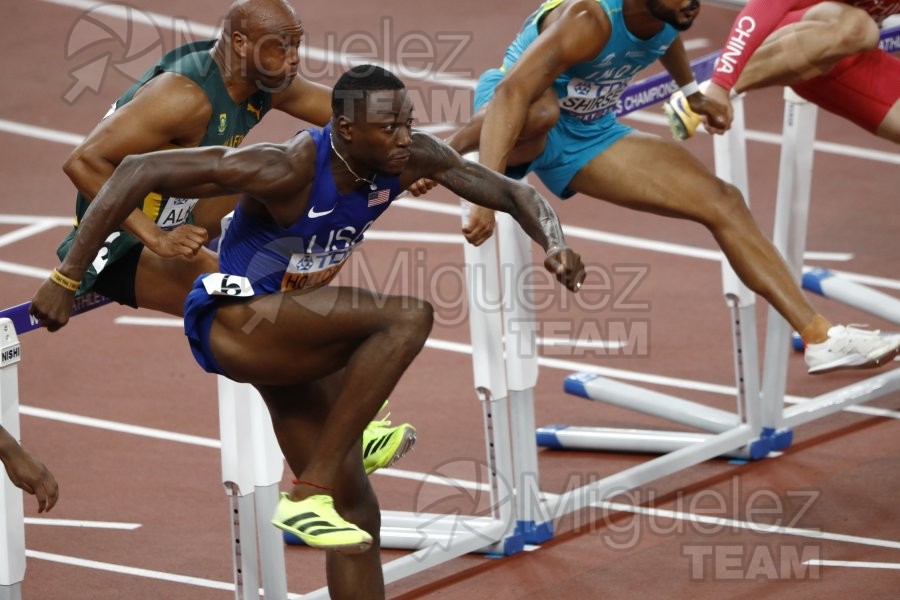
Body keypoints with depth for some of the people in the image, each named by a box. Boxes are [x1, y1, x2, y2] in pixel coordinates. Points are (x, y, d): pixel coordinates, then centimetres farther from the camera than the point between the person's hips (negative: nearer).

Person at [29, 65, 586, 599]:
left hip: (296, 337, 8)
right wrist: (66, 280, -27)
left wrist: (555, 243, -20)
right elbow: (140, 171, -28)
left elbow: (511, 192, 3)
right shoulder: (286, 171, -28)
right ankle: (308, 495, -23)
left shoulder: (414, 158, -9)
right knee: (408, 316, -27)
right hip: (230, 324, -8)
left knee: (356, 510, 4)